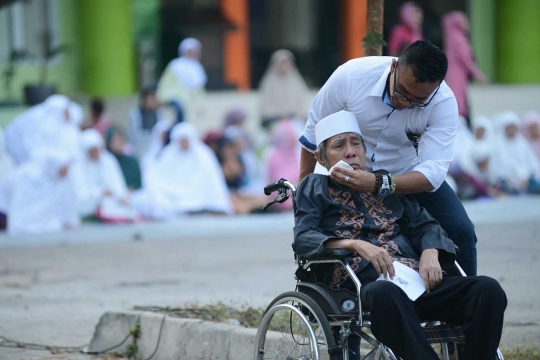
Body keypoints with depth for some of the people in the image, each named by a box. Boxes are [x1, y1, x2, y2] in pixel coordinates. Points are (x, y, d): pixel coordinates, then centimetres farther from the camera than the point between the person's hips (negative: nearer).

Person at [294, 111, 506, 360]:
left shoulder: (386, 182, 31)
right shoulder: (315, 186, 20)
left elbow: (425, 225, 22)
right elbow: (302, 239, 3)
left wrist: (430, 253, -3)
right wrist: (355, 244, -15)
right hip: (363, 281, -5)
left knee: (488, 290, -24)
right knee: (385, 294, -44)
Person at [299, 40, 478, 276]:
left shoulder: (443, 103, -27)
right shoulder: (350, 76, -26)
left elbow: (432, 171, -33)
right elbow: (314, 132, -9)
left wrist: (378, 185, -50)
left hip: (410, 175, 0)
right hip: (349, 174, 0)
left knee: (460, 231, -15)